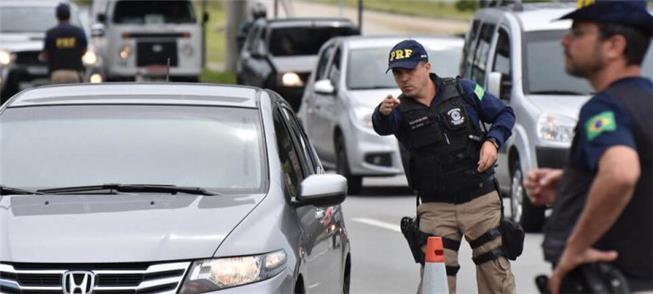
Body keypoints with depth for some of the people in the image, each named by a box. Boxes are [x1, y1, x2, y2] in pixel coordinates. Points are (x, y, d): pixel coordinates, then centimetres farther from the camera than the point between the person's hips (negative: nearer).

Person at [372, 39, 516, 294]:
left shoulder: (463, 91, -2)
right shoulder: (400, 109, -3)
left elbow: (504, 114, 7)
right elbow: (383, 127, -27)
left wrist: (492, 141, -12)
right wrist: (383, 113, -51)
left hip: (480, 199, 0)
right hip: (436, 208, 0)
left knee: (497, 273, 5)